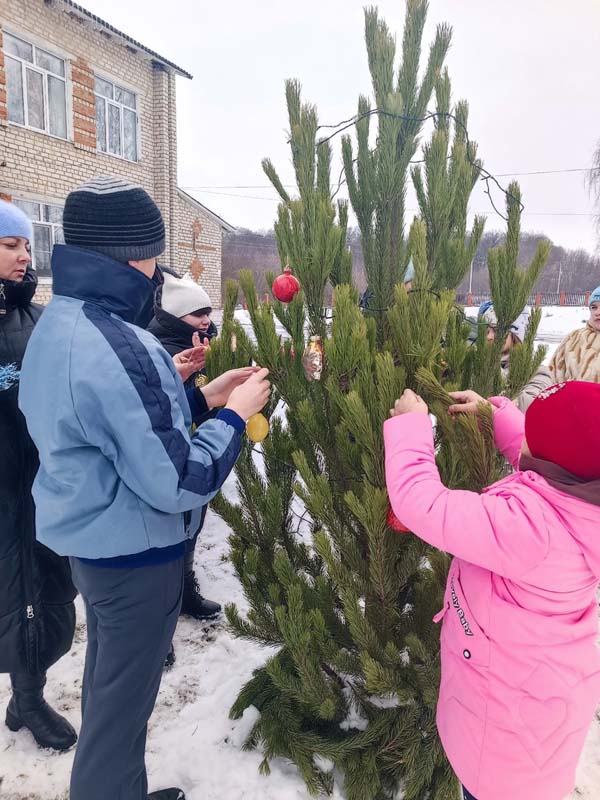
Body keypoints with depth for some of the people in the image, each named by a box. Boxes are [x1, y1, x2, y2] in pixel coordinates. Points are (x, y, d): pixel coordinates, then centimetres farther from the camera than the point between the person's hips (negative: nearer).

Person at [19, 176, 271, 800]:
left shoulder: (56, 325, 2)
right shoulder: (118, 349, -29)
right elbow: (178, 485, -27)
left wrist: (196, 395, 7)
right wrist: (234, 414, -14)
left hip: (90, 540, 10)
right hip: (132, 553, -10)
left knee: (107, 683, 27)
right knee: (122, 704, 13)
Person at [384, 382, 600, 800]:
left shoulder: (525, 522, -41)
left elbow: (419, 501, -36)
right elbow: (540, 452, 8)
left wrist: (411, 422, -23)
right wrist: (495, 412, 4)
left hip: (516, 700, -8)